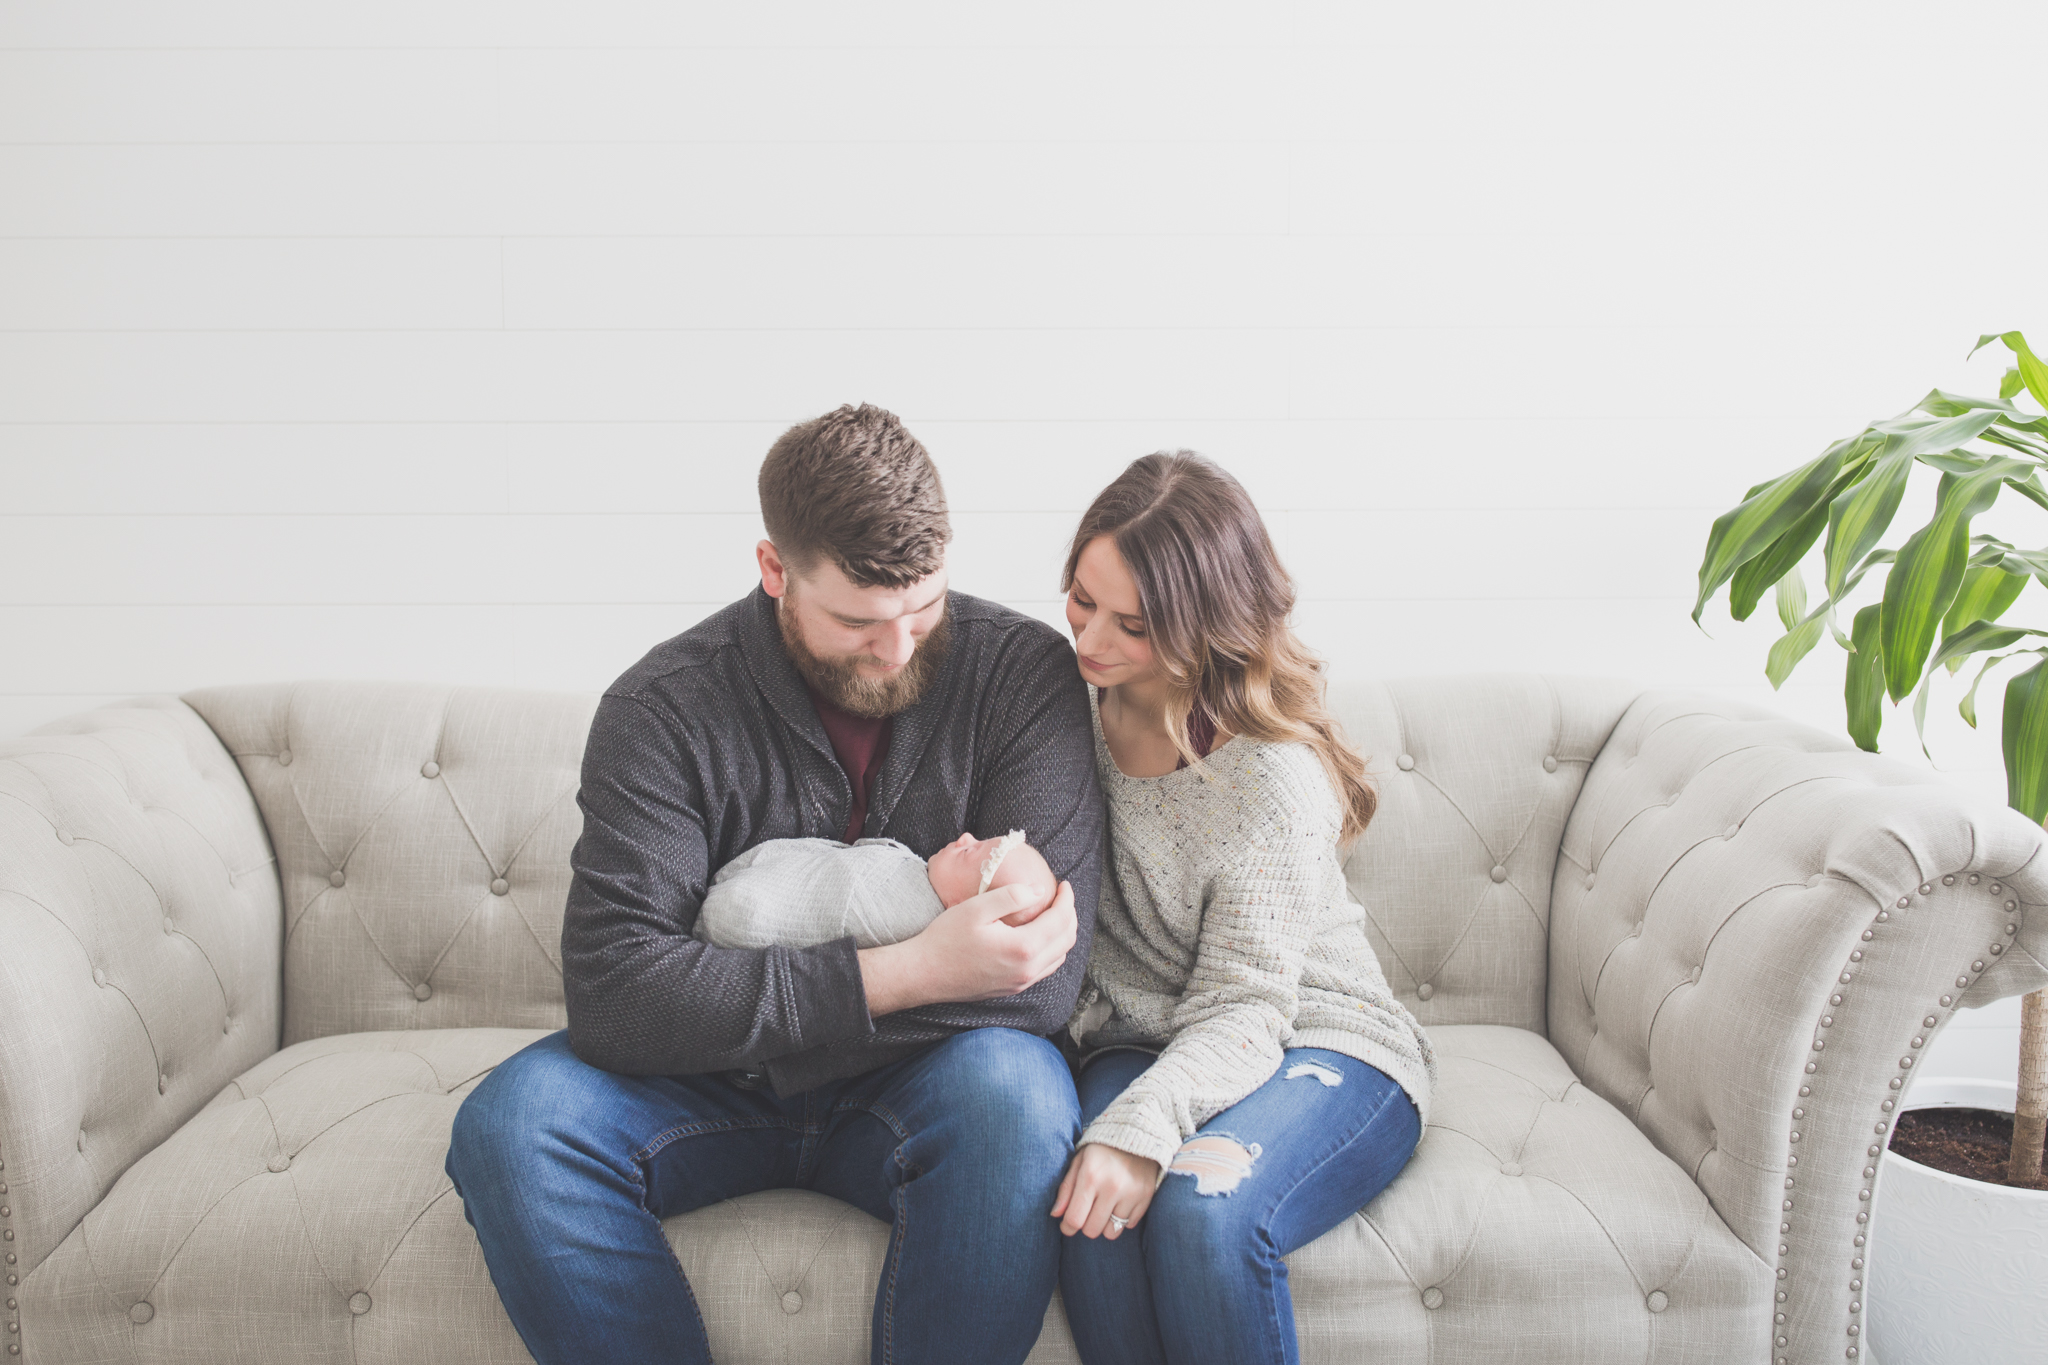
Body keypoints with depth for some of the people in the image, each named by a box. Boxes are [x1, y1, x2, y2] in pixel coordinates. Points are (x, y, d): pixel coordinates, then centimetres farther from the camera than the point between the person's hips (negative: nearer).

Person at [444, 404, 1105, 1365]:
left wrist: (753, 1015, -19)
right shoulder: (664, 708, -11)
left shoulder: (1022, 672, -11)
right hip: (715, 1089, 2)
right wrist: (906, 971, -30)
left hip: (920, 1083, -1)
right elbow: (611, 991, -22)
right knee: (508, 1123, -24)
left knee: (1013, 1096, -34)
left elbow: (1043, 978, -18)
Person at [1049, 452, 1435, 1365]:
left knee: (1201, 1207, -35)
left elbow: (1246, 1011, -19)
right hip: (1142, 1045, 4)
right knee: (1099, 1216, -30)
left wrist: (1141, 1128, -35)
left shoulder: (1273, 776, -18)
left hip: (1324, 1050, -3)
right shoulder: (1072, 706, -2)